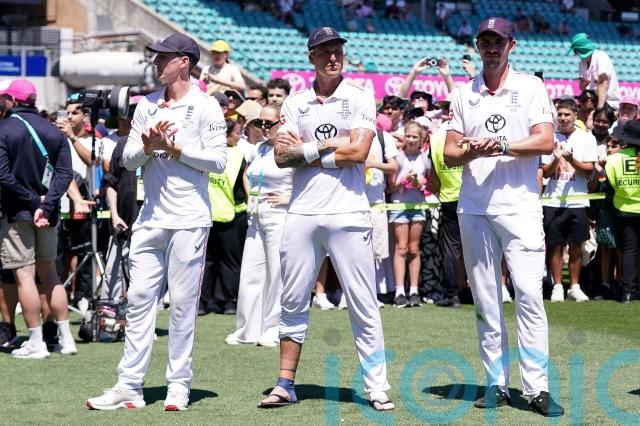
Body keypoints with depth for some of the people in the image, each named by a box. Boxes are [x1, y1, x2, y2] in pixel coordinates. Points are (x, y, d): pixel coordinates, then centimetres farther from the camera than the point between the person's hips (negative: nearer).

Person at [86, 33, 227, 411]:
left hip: (189, 220, -5)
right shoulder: (147, 106, 13)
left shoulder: (205, 106, -3)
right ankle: (130, 386, 4)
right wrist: (148, 145, -9)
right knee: (139, 298, 3)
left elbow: (218, 160, -9)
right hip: (151, 219, 5)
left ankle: (179, 386, 6)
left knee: (183, 303, -1)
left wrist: (174, 147, -13)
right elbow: (129, 160, 11)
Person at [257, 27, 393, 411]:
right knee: (293, 302, 8)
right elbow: (282, 156, 2)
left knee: (364, 304, -2)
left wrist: (306, 150, -5)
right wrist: (329, 149, -9)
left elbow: (359, 151, -10)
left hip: (348, 213, -3)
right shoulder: (295, 103, 12)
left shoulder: (360, 98, 2)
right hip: (302, 212, 3)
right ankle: (285, 385, 15)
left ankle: (377, 387, 1)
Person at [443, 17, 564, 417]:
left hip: (520, 207, -3)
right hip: (473, 209, 3)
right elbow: (449, 153, 9)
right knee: (486, 302, 5)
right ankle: (498, 385, 11)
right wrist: (471, 152, -12)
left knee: (530, 296, -10)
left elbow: (546, 141, -6)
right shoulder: (464, 94, 13)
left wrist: (502, 146, -16)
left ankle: (537, 388, -11)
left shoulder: (531, 87, 4)